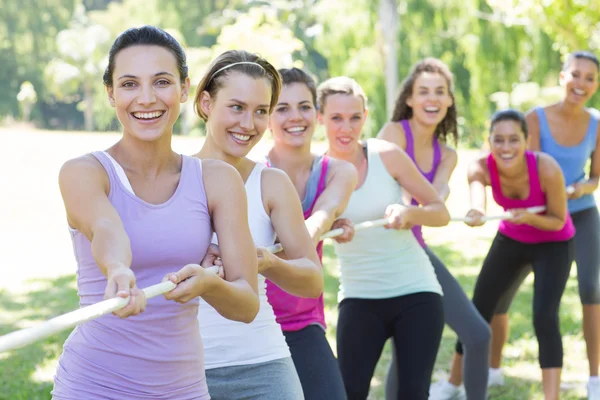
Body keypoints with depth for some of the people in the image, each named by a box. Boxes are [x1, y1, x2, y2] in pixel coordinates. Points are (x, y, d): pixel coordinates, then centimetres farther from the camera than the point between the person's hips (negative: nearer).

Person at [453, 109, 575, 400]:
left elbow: (559, 221, -20)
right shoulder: (481, 167, -26)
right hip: (510, 240, 3)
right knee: (479, 310, 8)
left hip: (553, 244, -3)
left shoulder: (546, 169, -34)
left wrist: (530, 218, -40)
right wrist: (476, 212, -72)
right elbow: (477, 191, -49)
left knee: (544, 318, -19)